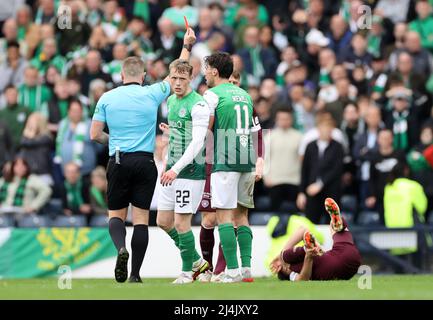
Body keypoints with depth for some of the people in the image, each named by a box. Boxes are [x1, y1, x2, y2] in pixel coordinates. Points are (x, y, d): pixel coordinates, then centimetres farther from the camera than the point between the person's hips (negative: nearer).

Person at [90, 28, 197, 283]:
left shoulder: (107, 98, 3)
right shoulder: (152, 94, 0)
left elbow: (95, 135, 4)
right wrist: (187, 45, 27)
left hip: (118, 163, 1)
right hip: (145, 162, -1)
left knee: (116, 215, 10)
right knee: (141, 219, 3)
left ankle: (121, 249, -20)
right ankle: (135, 274, -1)